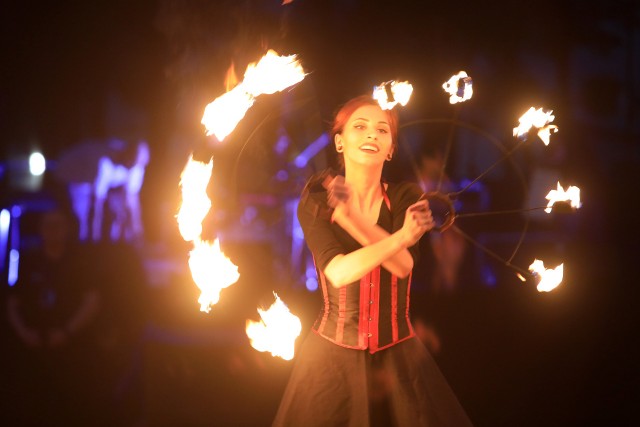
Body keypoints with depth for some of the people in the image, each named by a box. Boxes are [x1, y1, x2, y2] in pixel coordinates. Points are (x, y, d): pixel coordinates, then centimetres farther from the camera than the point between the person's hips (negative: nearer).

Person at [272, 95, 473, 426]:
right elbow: (339, 272, -20)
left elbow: (403, 265, -18)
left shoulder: (406, 197, -1)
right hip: (332, 355, -1)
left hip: (397, 357, 1)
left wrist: (349, 215, -25)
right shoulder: (316, 202, -5)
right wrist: (401, 236, -27)